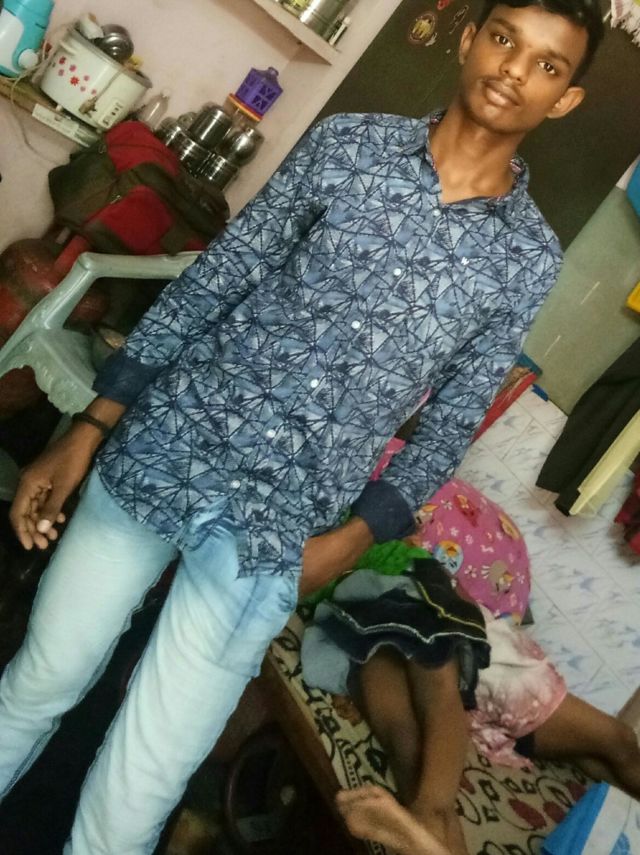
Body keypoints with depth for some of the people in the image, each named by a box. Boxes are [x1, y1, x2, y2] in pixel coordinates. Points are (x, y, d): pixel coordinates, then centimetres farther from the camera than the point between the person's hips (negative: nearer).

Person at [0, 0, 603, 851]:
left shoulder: (531, 259, 3)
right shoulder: (349, 144, 2)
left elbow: (454, 419, 7)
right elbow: (216, 276, 2)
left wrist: (354, 536, -5)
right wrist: (90, 426, 1)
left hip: (277, 528, -1)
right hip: (162, 451, 2)